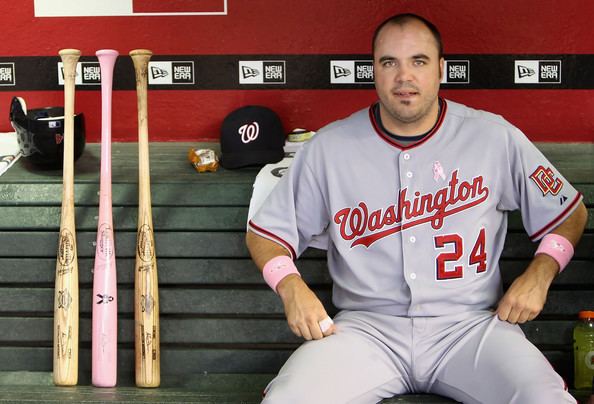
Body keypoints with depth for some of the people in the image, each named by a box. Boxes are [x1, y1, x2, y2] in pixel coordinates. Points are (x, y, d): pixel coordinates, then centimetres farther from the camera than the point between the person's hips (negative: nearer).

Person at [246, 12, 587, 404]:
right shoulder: (330, 147, 4)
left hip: (470, 324, 0)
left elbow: (571, 213, 15)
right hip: (367, 326, 0)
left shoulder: (496, 139, 4)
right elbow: (265, 233, 11)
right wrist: (292, 286, -9)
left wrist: (539, 274, -3)